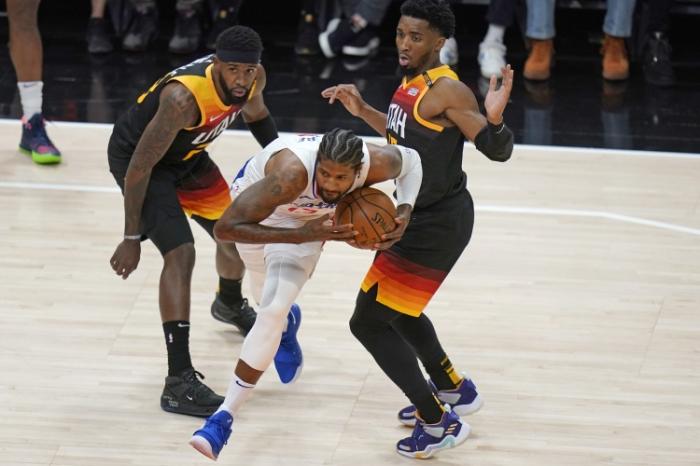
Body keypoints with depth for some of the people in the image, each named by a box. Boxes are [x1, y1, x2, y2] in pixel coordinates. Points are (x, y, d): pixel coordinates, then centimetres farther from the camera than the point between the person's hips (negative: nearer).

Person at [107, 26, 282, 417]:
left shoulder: (253, 78, -17)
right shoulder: (183, 97, -39)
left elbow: (256, 113, 11)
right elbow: (139, 167, -32)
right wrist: (132, 239, -27)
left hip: (187, 154, 8)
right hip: (138, 157, -8)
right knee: (181, 253, -23)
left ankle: (231, 304, 57)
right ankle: (179, 382, -24)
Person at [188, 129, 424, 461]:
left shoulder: (376, 164, -34)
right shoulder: (292, 173, -47)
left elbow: (410, 161, -8)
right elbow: (225, 228, -45)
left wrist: (404, 210, -26)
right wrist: (299, 235, -50)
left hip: (306, 221, 1)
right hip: (256, 209, -1)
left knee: (273, 312, -16)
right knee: (270, 304, 22)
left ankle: (224, 418, -9)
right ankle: (288, 322, 63)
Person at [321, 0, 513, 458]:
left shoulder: (447, 90, -22)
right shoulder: (411, 84, 6)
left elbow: (498, 150, -21)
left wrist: (495, 116, -41)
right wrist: (363, 111, 17)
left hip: (436, 226, -10)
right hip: (418, 215, 10)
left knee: (369, 322, -7)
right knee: (396, 308, 29)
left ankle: (440, 424, 2)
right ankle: (454, 389, 47)